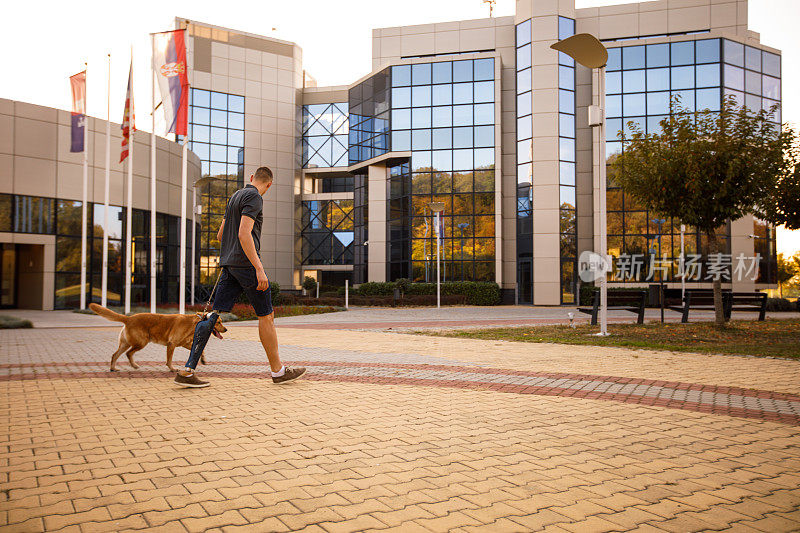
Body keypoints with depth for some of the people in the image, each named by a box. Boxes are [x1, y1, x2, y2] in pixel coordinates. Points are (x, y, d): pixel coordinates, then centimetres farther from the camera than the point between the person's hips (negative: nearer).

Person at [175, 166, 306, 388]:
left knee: (215, 314, 2)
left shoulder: (235, 196, 21)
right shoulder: (254, 198, -8)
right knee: (266, 316, 1)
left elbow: (220, 234, 26)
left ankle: (187, 371, -2)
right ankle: (278, 371, 10)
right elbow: (244, 233, -20)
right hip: (246, 262, -8)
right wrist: (258, 268, -24)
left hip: (229, 265, 9)